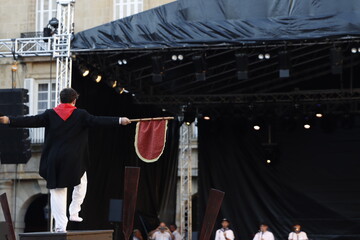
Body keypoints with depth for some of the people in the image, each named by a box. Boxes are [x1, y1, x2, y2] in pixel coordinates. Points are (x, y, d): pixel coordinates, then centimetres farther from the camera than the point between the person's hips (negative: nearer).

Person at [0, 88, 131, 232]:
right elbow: (97, 121, -11)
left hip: (54, 160, 1)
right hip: (74, 160, -1)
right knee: (81, 182, 26)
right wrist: (119, 121, -13)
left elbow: (32, 121, -2)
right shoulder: (80, 115, -2)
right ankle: (74, 213, 17)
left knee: (57, 191, 6)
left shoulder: (50, 114, 2)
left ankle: (60, 226, 1)